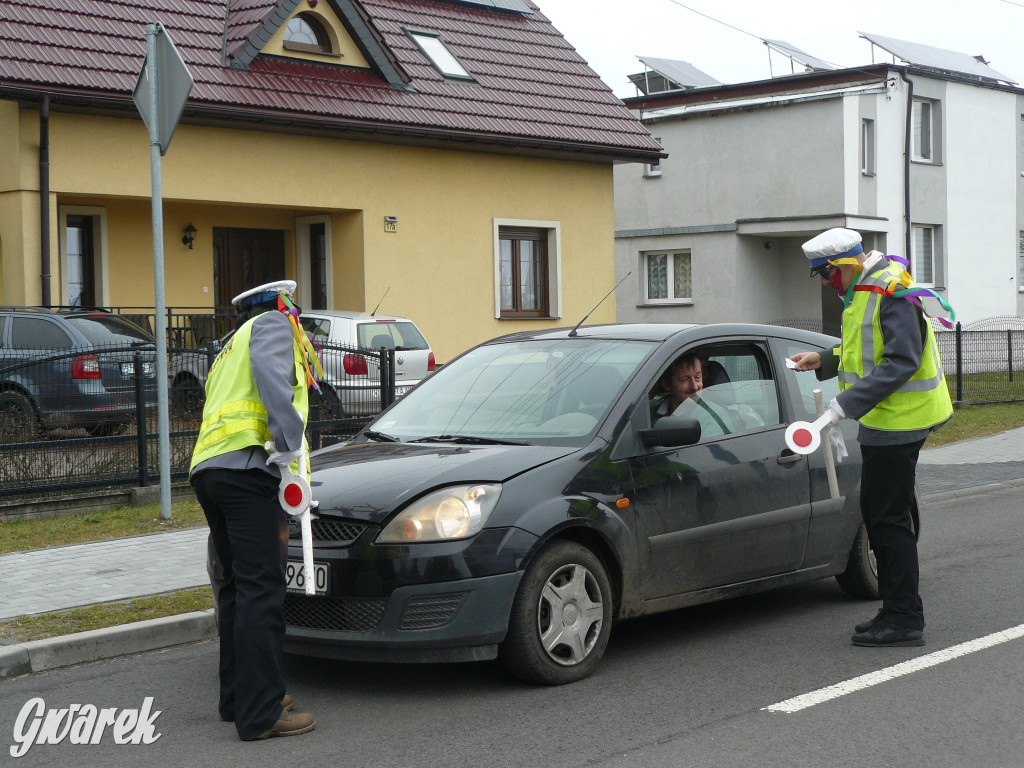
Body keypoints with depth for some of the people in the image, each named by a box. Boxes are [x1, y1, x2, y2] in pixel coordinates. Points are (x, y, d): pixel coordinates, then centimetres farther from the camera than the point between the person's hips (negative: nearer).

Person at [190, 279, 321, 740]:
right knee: (260, 589, -11)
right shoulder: (274, 326, 10)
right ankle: (261, 714, -14)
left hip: (207, 469, 9)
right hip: (244, 464, -9)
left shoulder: (231, 349, 35)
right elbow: (271, 376, -13)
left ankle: (237, 698, 23)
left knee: (237, 586, 18)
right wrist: (291, 443, -18)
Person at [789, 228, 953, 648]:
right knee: (878, 515, 14)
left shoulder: (892, 293, -17)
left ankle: (904, 620, -1)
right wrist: (824, 361, 13)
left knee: (888, 519, -7)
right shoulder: (863, 291, 15)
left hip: (897, 421, -11)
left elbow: (901, 363, -25)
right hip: (886, 421, 11)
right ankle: (897, 612, 22)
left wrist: (847, 403, -28)